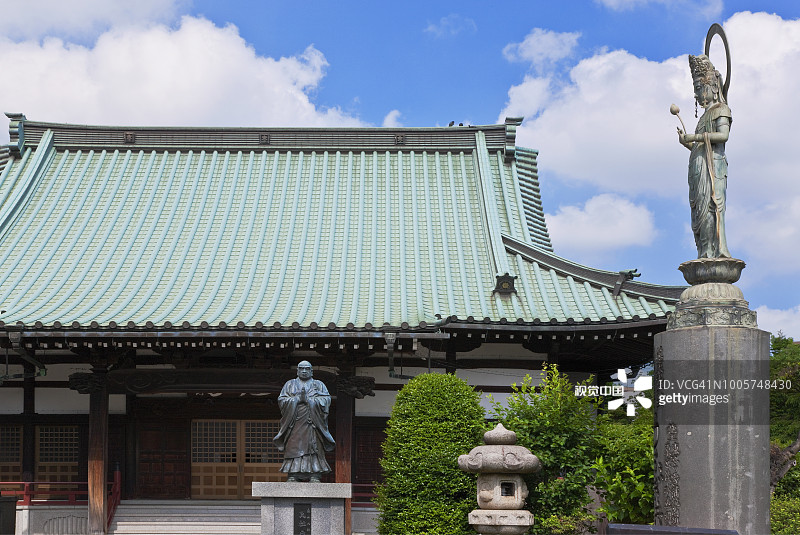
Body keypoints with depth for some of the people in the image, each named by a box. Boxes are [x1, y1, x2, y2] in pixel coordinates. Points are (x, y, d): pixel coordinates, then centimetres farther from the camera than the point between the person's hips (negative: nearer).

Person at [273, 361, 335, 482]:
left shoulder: (319, 385, 16)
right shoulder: (290, 384, 18)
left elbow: (326, 400, 1)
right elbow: (281, 400, 5)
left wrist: (308, 399, -9)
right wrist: (298, 398, -8)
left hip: (313, 421, -1)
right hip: (294, 421, 1)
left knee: (314, 448, -9)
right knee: (293, 448, -9)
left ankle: (315, 475, -11)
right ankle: (293, 474, -8)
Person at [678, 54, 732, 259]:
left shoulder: (721, 110, 5)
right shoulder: (706, 115, 28)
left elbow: (723, 135, -13)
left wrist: (696, 137, -12)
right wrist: (687, 141, 8)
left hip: (712, 165, -9)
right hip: (699, 166, 9)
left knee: (709, 205, -18)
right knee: (700, 209, -1)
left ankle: (714, 251, -25)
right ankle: (705, 254, -6)